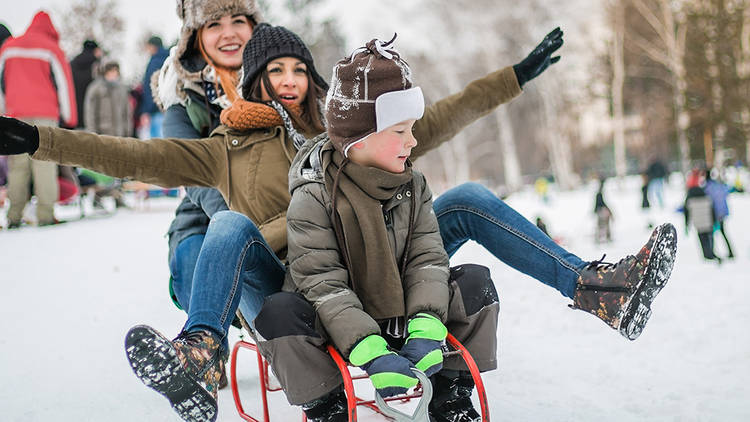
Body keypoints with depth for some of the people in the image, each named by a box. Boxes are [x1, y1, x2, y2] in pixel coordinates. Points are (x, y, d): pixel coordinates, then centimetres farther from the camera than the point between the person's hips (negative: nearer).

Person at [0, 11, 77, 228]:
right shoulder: (51, 49, 2)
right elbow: (63, 82, 2)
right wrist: (69, 118, 6)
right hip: (44, 113, -3)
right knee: (44, 163, -5)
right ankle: (45, 214, -10)